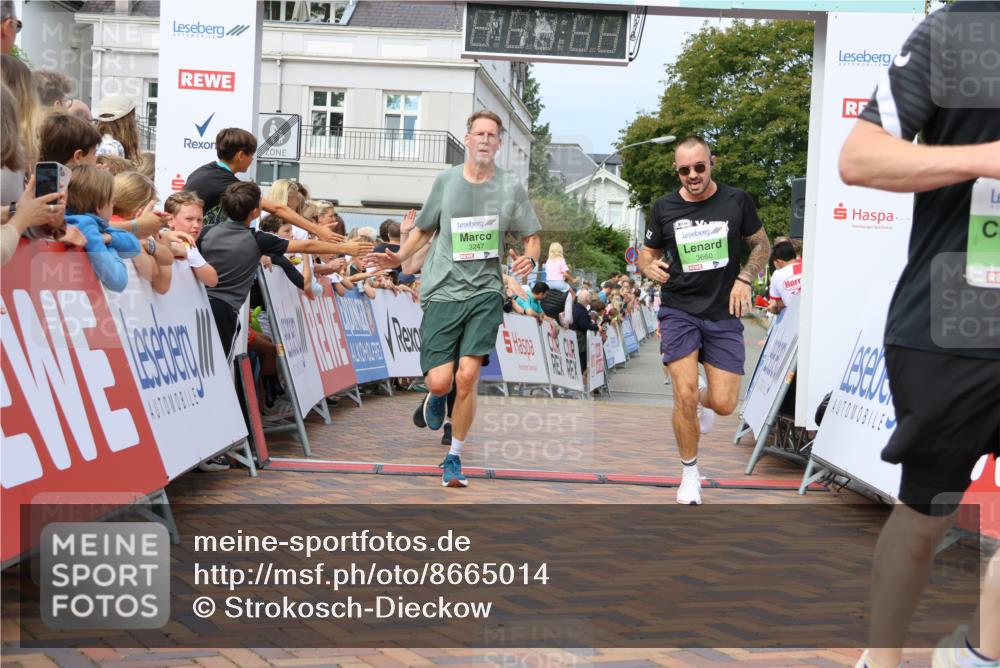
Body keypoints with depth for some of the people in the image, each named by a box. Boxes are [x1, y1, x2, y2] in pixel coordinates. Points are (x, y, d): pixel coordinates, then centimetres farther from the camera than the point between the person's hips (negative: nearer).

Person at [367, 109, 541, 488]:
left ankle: (454, 457, 8)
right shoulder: (446, 181, 6)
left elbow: (532, 238, 11)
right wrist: (399, 258, 2)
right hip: (442, 291, 1)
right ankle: (436, 398, 32)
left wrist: (529, 259, -12)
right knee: (439, 381, -8)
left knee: (466, 377, -10)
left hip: (485, 293, 0)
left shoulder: (511, 188, 4)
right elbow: (425, 230, 18)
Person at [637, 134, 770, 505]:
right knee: (685, 396, -14)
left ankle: (703, 397, 36)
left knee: (723, 404, -4)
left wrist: (744, 278, -8)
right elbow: (647, 252, 13)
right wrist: (650, 267, -12)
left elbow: (761, 244, 10)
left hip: (723, 313, 1)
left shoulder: (737, 200, -1)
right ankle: (689, 472, 9)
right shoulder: (664, 207, 0)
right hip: (679, 310, 0)